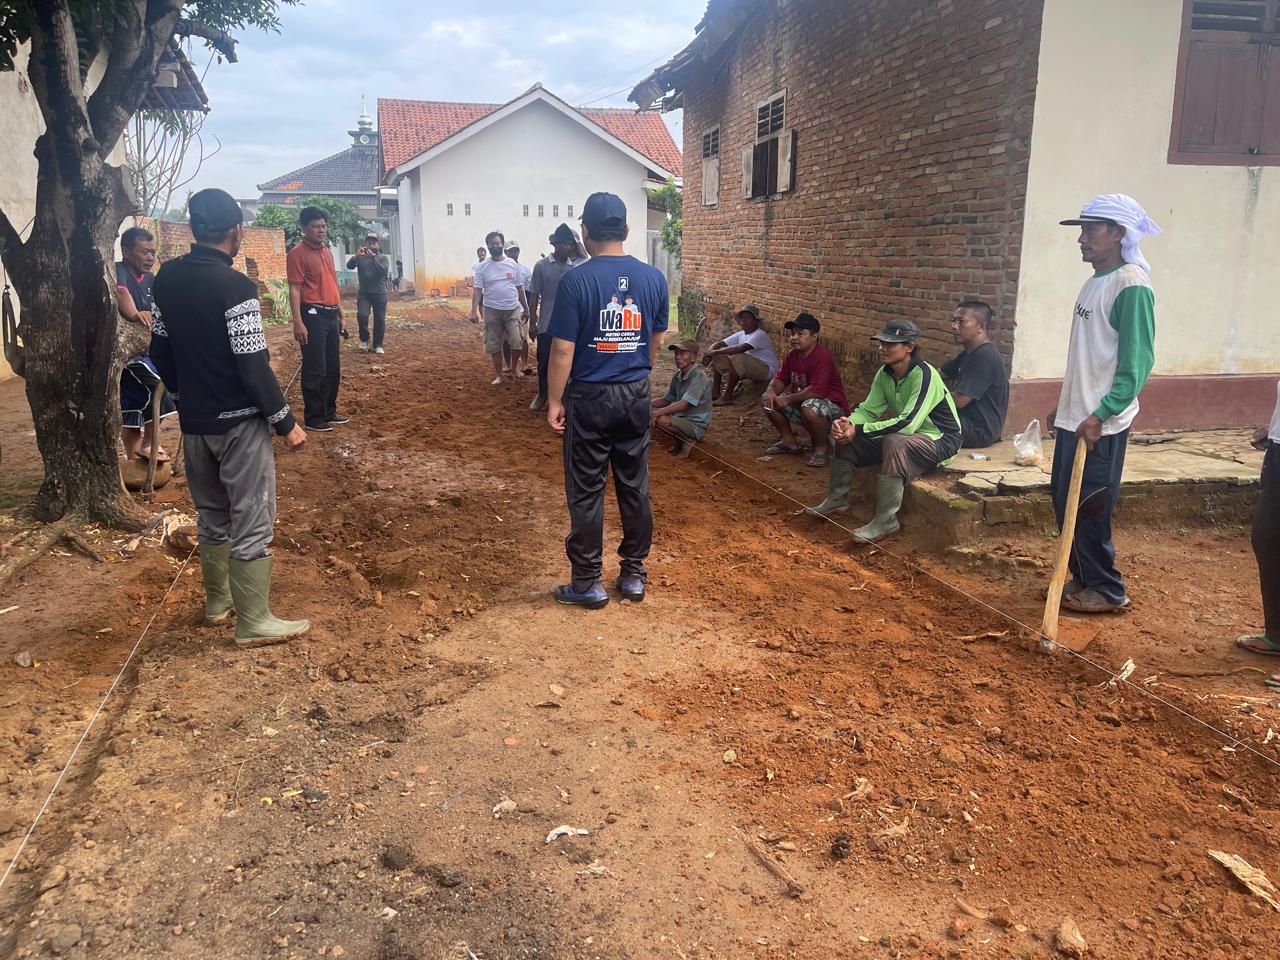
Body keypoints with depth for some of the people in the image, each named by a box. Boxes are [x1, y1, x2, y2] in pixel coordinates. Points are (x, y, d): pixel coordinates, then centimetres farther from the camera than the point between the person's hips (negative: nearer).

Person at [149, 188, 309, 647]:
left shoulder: (167, 278, 3)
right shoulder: (235, 286, -19)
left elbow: (160, 350, 11)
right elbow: (253, 365, -20)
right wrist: (286, 422, -12)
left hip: (193, 421, 7)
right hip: (238, 421, -7)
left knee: (211, 514, 20)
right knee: (251, 522, 1)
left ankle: (217, 600, 34)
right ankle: (254, 622, 7)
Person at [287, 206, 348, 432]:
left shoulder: (327, 252, 16)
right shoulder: (298, 254, -9)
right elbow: (294, 290, -14)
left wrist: (341, 316, 20)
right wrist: (298, 322, -21)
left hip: (331, 315, 8)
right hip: (313, 315, -8)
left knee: (333, 368, 13)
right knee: (315, 369, -4)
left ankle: (329, 412, 24)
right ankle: (313, 418, 3)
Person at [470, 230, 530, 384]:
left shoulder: (513, 265, 2)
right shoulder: (482, 267, -2)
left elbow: (519, 288, 9)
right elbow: (478, 290, -4)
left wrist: (526, 308, 13)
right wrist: (474, 310, -14)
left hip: (513, 309, 0)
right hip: (492, 311, 0)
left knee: (517, 342, -9)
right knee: (494, 345, 6)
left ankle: (514, 367, 16)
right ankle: (498, 375, 18)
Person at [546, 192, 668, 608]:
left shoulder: (576, 280, -13)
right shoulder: (653, 278, 1)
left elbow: (563, 349, -13)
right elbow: (657, 341, 10)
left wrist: (554, 401, -4)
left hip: (589, 399, -4)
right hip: (636, 397, 4)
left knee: (586, 493, 5)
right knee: (635, 488, 13)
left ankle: (587, 583, 14)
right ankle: (633, 574, 24)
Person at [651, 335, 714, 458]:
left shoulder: (699, 376, -20)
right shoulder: (678, 374, 5)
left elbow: (683, 404, -29)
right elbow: (666, 400, 13)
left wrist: (657, 412, -35)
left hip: (696, 426, -9)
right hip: (681, 418, 9)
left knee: (661, 419, -30)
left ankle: (688, 440, -4)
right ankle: (677, 441, 10)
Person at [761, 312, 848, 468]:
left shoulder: (822, 356, -24)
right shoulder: (793, 355, 3)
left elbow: (817, 391, -33)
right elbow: (780, 378, 7)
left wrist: (788, 399, -27)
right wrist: (770, 391, -17)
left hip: (834, 408, -9)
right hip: (800, 402, 9)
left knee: (810, 407, -41)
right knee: (769, 402, -2)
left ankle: (821, 447, -13)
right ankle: (789, 441, 14)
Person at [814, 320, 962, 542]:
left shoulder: (924, 375, -28)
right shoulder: (885, 373, -3)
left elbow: (908, 423, -36)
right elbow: (868, 409, 0)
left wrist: (859, 430, -36)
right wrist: (846, 423, -24)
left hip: (940, 439, -8)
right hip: (907, 433, 8)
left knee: (895, 443, -39)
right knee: (845, 434, -2)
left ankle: (886, 521, -30)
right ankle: (837, 498, 11)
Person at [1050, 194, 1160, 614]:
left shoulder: (1131, 285, -14)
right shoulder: (1094, 283, 13)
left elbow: (1137, 363, -19)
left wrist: (1101, 413, -27)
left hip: (1100, 425, -9)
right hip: (1074, 417, 9)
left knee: (1087, 508, -2)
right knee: (1064, 501, 14)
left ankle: (1107, 590, 13)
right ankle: (1083, 578, 27)